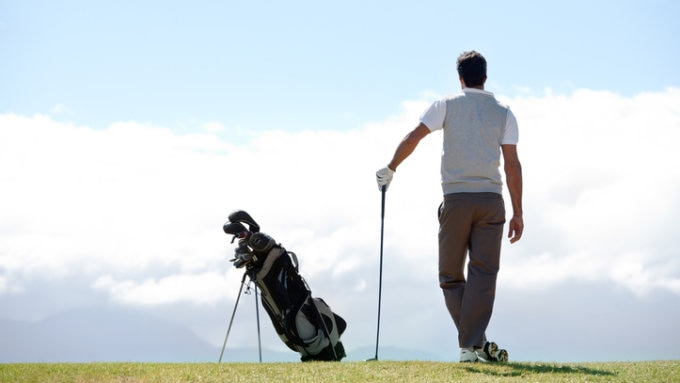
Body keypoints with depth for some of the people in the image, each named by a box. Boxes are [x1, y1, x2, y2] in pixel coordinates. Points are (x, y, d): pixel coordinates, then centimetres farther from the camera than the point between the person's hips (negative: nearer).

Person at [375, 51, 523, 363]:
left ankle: (473, 341, -1)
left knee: (450, 275, 7)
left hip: (456, 199, -1)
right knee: (483, 275, -1)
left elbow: (412, 138, -1)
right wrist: (518, 213, 5)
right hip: (491, 200, 1)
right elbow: (513, 166, 4)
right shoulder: (503, 113, 11)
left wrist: (389, 170, 14)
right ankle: (473, 345, -12)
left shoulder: (447, 105, 6)